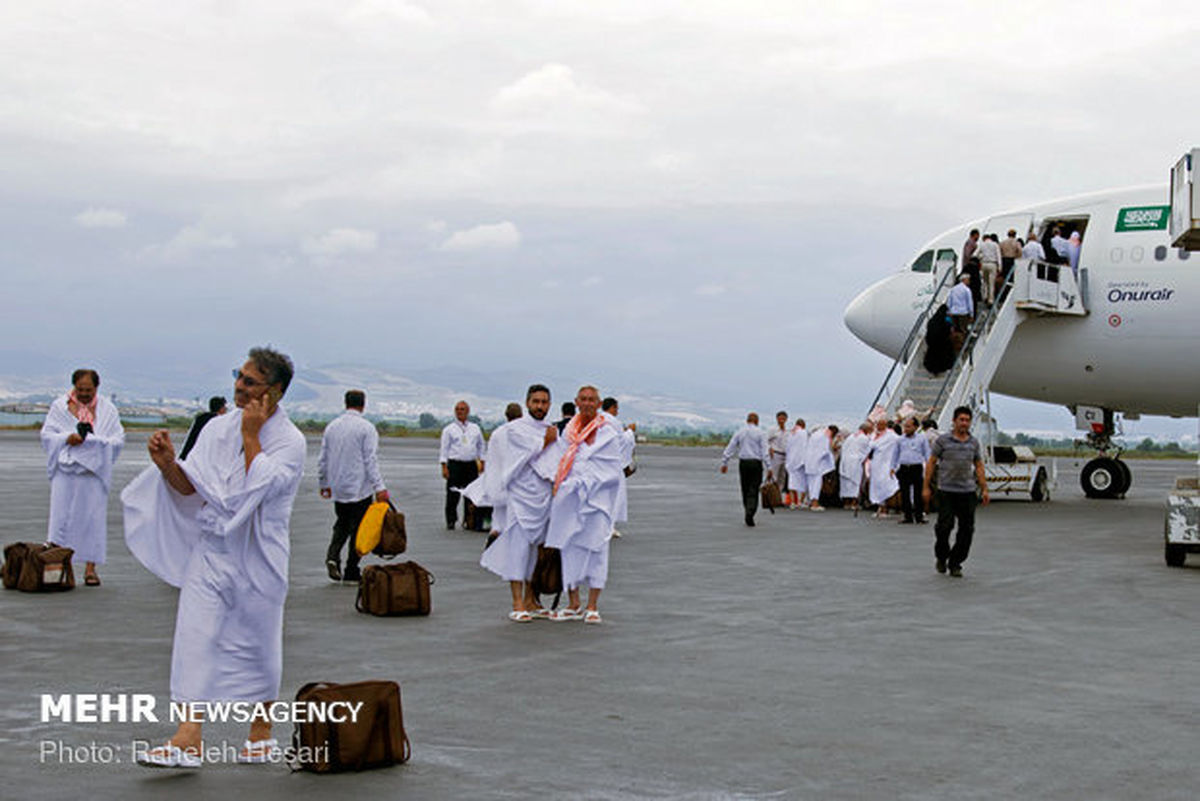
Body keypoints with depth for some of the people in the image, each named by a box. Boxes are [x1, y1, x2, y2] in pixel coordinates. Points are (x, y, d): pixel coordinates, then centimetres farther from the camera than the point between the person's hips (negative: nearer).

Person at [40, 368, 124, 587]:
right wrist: (67, 439, -15)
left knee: (93, 517, -2)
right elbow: (46, 434, 4)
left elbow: (118, 440, 4)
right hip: (65, 470, 0)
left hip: (94, 471, 0)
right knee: (60, 516, -4)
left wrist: (97, 442, -14)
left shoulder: (107, 409, 8)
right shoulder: (60, 406, 7)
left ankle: (90, 567, 4)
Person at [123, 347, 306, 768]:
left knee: (257, 643, 7)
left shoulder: (289, 441, -9)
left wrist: (251, 436, -17)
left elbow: (257, 487, -22)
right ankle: (188, 739, -8)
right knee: (195, 634, -6)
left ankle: (262, 729, 26)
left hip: (257, 557, -4)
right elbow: (191, 487, 5)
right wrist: (167, 464, -14)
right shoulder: (218, 428, 5)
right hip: (209, 549, 4)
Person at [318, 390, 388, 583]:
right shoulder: (366, 428, -9)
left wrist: (323, 484, 21)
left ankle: (333, 555, -6)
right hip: (360, 488, -5)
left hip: (338, 489, 5)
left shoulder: (332, 426, 6)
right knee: (358, 529, 3)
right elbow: (371, 460, -15)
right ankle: (351, 572, 5)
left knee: (341, 524, 18)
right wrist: (379, 487, -14)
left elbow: (323, 459, 11)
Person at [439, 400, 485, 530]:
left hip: (471, 465, 3)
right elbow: (444, 449, 1)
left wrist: (481, 461, 15)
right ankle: (451, 521, 2)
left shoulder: (475, 429, 13)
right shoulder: (449, 429, 4)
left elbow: (481, 445, 22)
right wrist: (444, 467, -6)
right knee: (453, 495, -6)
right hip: (455, 464, -3)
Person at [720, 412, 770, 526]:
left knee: (745, 490, 14)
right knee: (753, 491, -3)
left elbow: (730, 448, 5)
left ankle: (748, 513, 20)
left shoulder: (739, 432, 7)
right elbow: (765, 451, -8)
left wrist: (724, 463, 10)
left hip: (743, 463, 3)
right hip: (756, 463, -3)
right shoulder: (760, 433, -2)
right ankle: (750, 514, -20)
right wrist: (768, 467, -8)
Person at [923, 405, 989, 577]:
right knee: (944, 526, -5)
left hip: (968, 492, 3)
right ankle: (941, 557, 21)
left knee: (967, 530, 0)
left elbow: (979, 467, 15)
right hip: (946, 491, -3)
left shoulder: (974, 443, 11)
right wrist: (926, 487, -2)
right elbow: (931, 463, 2)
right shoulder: (943, 440, 0)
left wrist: (984, 489, 9)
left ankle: (955, 563, 11)